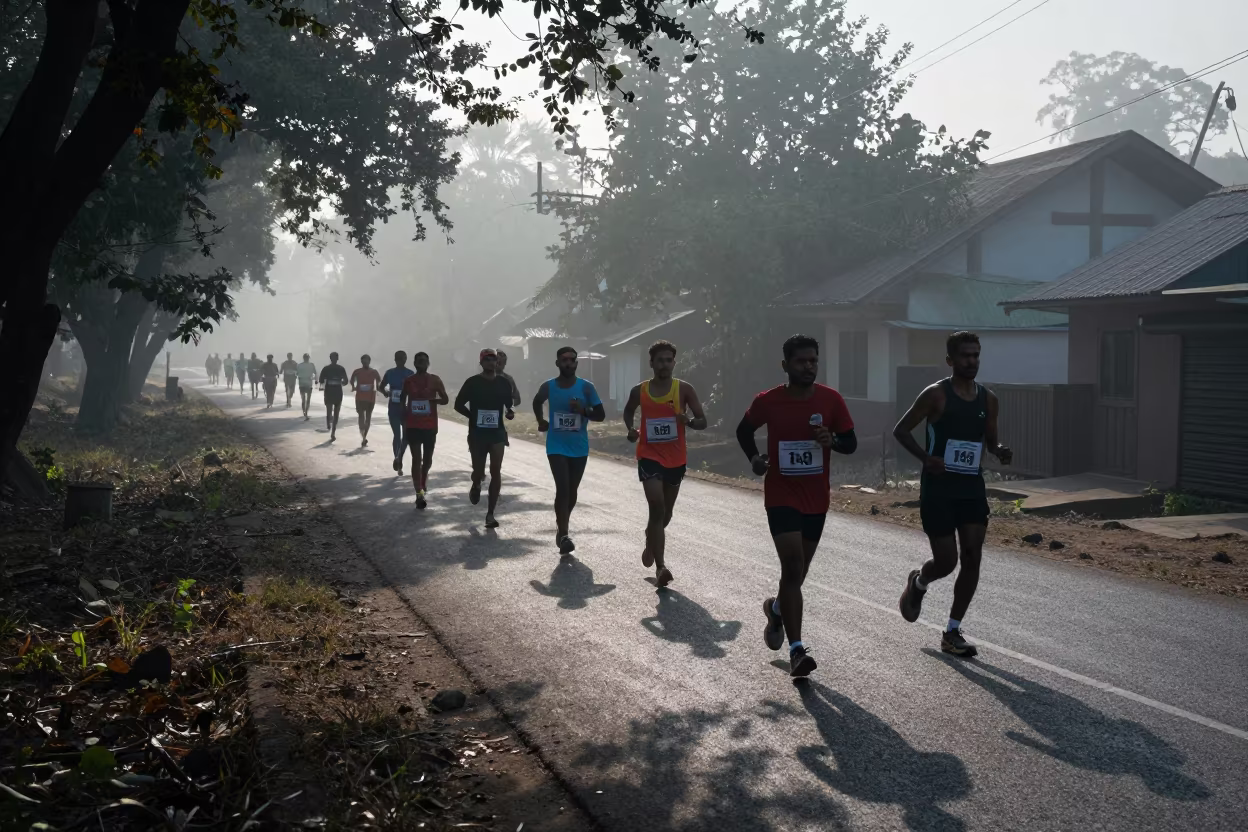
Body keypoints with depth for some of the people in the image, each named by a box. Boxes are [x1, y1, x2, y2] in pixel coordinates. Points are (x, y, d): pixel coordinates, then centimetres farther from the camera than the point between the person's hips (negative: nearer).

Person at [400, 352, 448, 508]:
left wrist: (431, 399, -21)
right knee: (416, 459, -5)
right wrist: (404, 421, 4)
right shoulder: (408, 380, 1)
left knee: (427, 459, 12)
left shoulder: (435, 380, -1)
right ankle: (419, 494, -7)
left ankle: (424, 478, 44)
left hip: (430, 426, 0)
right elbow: (402, 400, 11)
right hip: (413, 425, 0)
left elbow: (445, 400, -2)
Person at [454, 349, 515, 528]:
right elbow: (458, 404, 3)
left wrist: (510, 412, -10)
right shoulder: (472, 382, -2)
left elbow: (509, 404, 13)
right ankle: (476, 486, 42)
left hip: (497, 432, 1)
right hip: (477, 433, -1)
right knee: (478, 471, 2)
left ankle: (490, 514, -1)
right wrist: (473, 417, -9)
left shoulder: (503, 383, 4)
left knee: (495, 471, -7)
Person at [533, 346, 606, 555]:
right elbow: (537, 403, 20)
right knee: (562, 488, -16)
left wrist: (584, 410, -20)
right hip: (556, 447, -2)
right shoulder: (548, 387, -3)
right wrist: (541, 421, 8)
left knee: (572, 490, 13)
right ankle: (563, 534, -14)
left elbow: (601, 415, -3)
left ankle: (562, 526, 35)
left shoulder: (586, 387, -6)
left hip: (579, 448, 2)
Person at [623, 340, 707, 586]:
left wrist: (689, 421, -28)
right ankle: (660, 567, -17)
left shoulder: (684, 389, -6)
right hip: (649, 457, -2)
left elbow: (703, 422, -5)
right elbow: (628, 411, 19)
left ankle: (650, 541, 48)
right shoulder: (639, 391, -2)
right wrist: (631, 429, -1)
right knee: (657, 509, -17)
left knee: (665, 513, 18)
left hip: (676, 460, 2)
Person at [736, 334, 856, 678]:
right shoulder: (768, 400, -8)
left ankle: (777, 608, 48)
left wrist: (832, 440, -23)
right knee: (793, 565, -14)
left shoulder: (831, 399, -6)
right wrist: (753, 457, -9)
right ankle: (797, 649, -10)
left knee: (797, 568, 16)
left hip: (816, 500, 3)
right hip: (781, 498, -3)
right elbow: (744, 430, 10)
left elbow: (851, 442, 0)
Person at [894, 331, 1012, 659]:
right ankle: (918, 583, 32)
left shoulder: (988, 399, 7)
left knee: (972, 559, -1)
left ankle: (952, 633, 10)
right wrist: (926, 458, -21)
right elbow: (900, 430, -6)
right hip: (938, 488, -5)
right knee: (946, 561, -4)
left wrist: (1000, 451, -4)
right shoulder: (936, 394, -9)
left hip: (972, 488, 5)